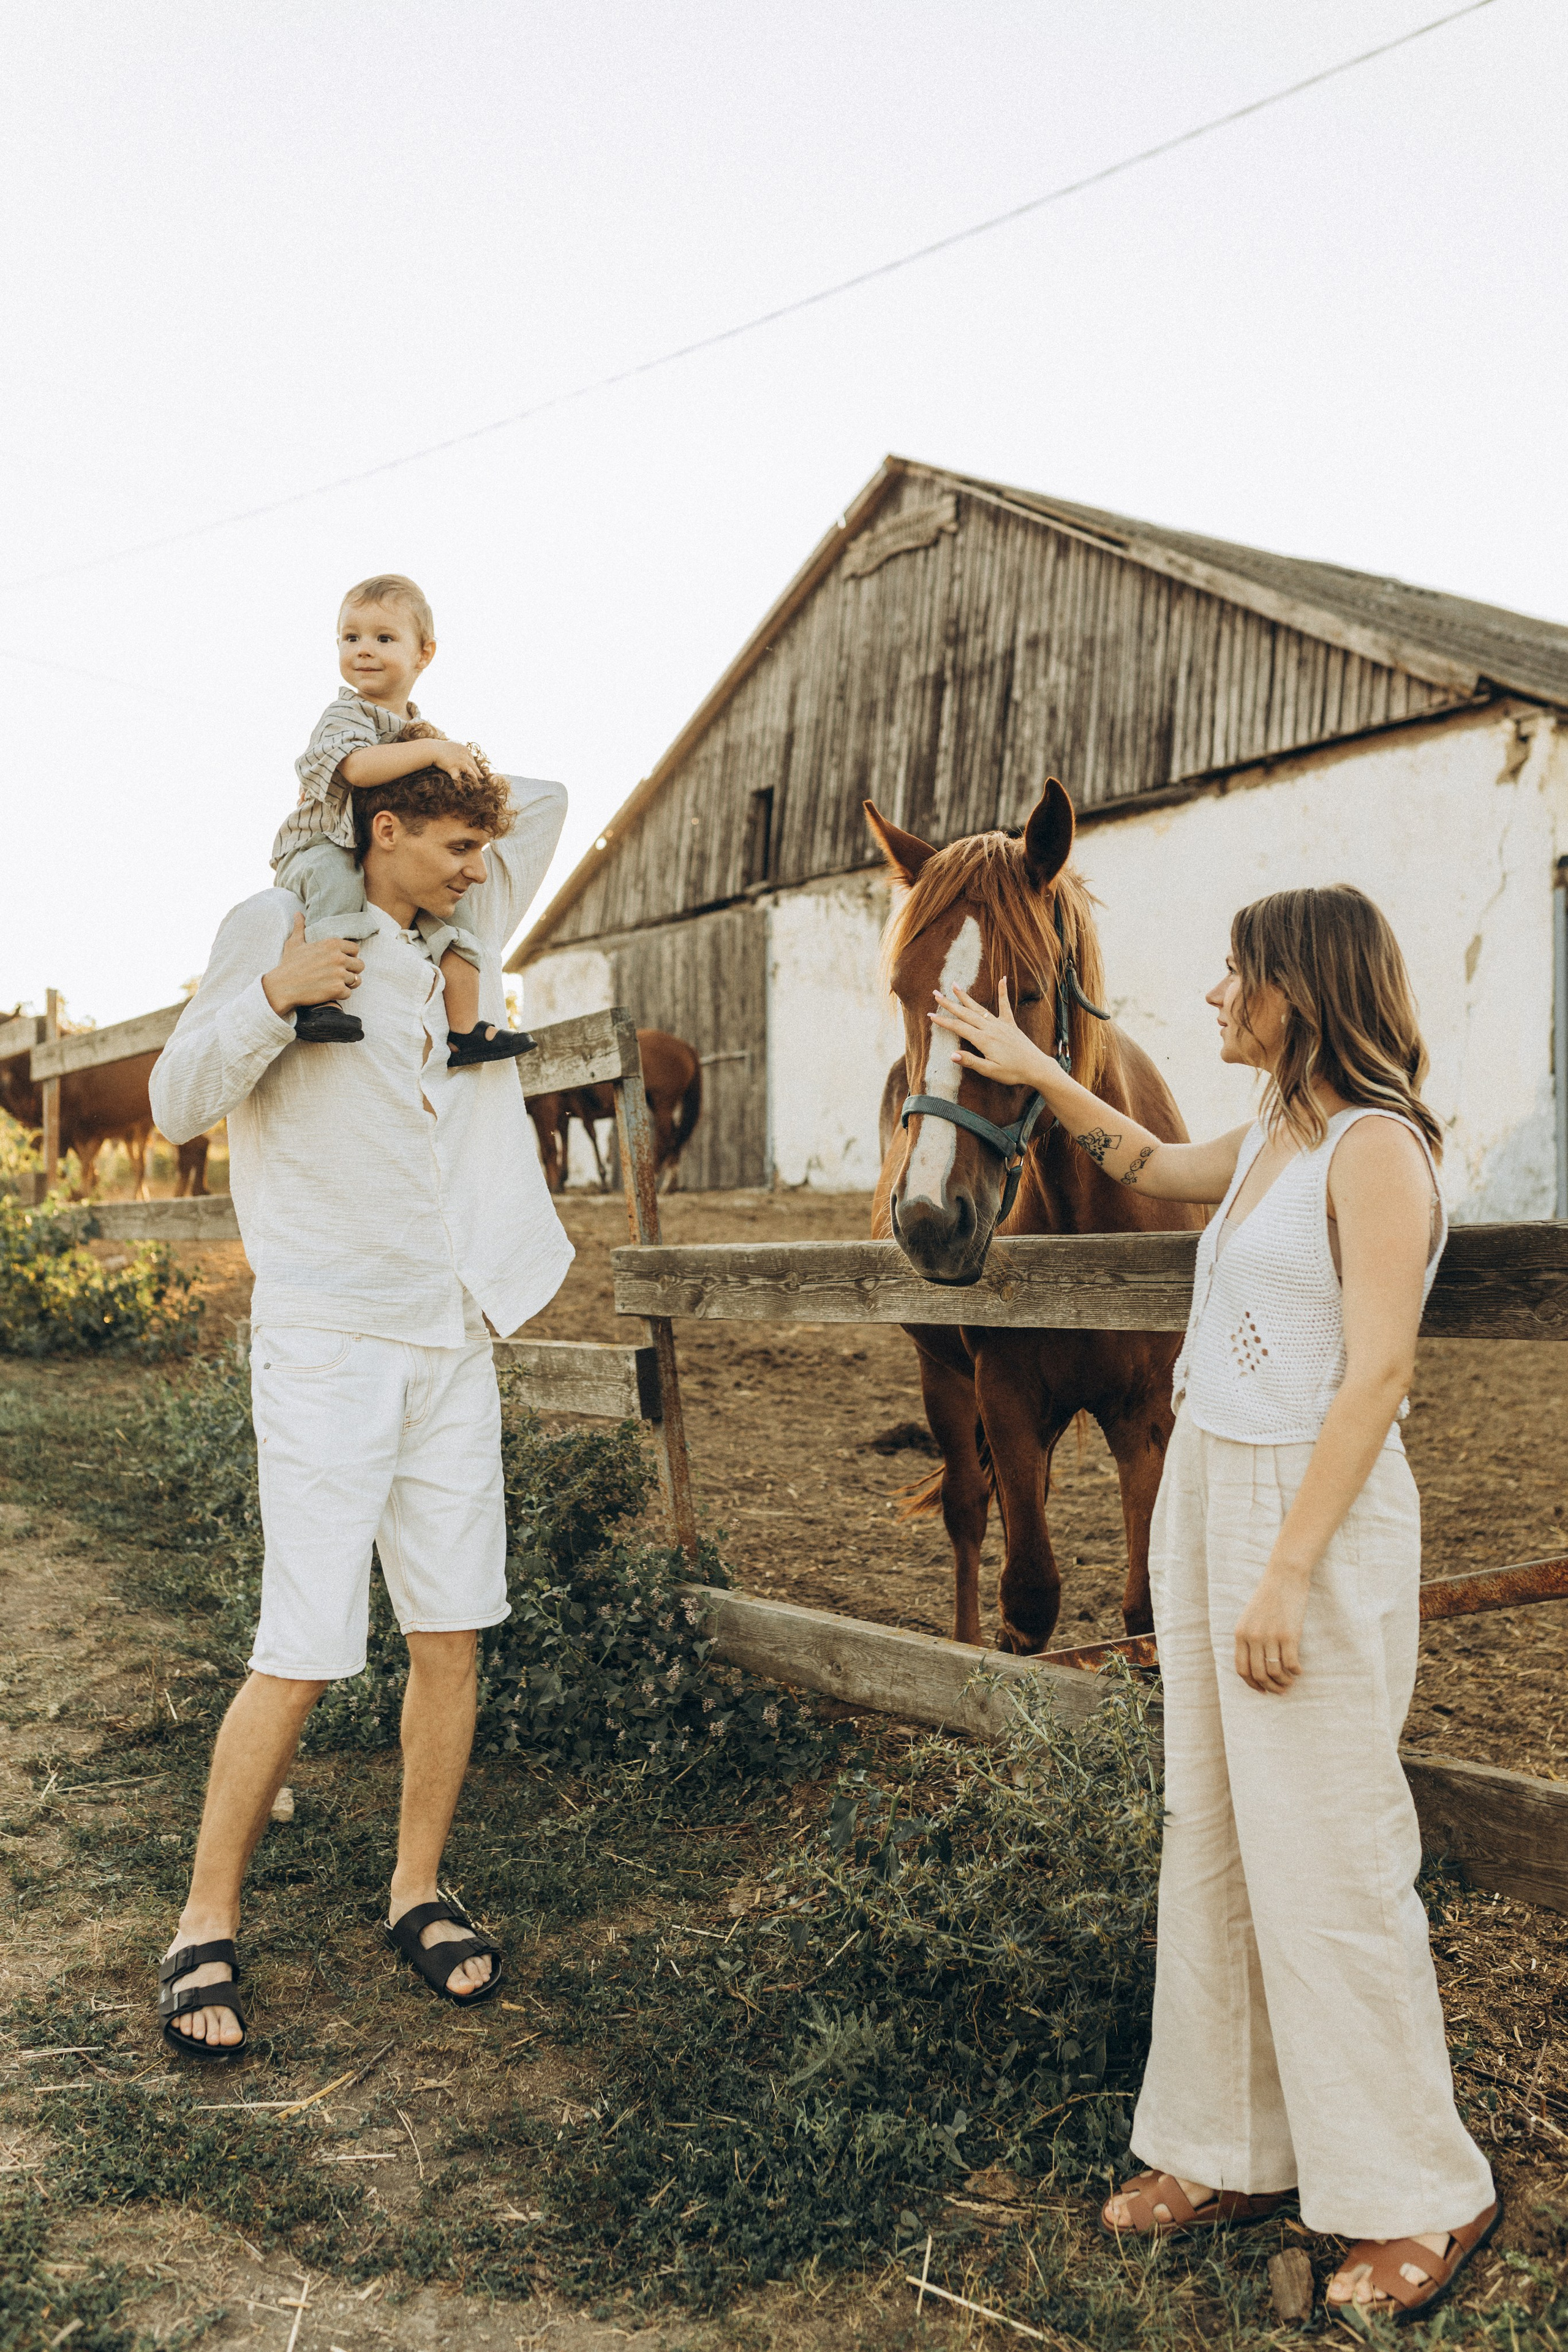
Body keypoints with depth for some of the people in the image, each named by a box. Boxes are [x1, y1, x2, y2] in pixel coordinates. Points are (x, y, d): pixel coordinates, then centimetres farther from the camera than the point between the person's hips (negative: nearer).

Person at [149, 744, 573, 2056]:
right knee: (303, 1657, -5)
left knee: (451, 1638, 8)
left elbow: (549, 801, 26)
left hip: (454, 1343, 6)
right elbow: (179, 1104, -6)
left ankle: (418, 1893, 24)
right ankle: (207, 1925, 12)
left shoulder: (463, 937, 12)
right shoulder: (275, 928, -3)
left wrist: (471, 787, 11)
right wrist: (271, 996, -21)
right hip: (327, 1345, -6)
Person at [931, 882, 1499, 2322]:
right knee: (1210, 1837, 13)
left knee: (1324, 1856, -1)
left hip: (1316, 1512, -9)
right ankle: (1234, 2150, 27)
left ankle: (1423, 2196, 17)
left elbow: (1376, 1373, -19)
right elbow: (1151, 1164, 34)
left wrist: (1287, 1575, -22)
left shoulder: (1374, 1148, -14)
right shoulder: (1268, 1144, 12)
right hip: (1206, 1493, 9)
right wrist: (1040, 1077, 28)